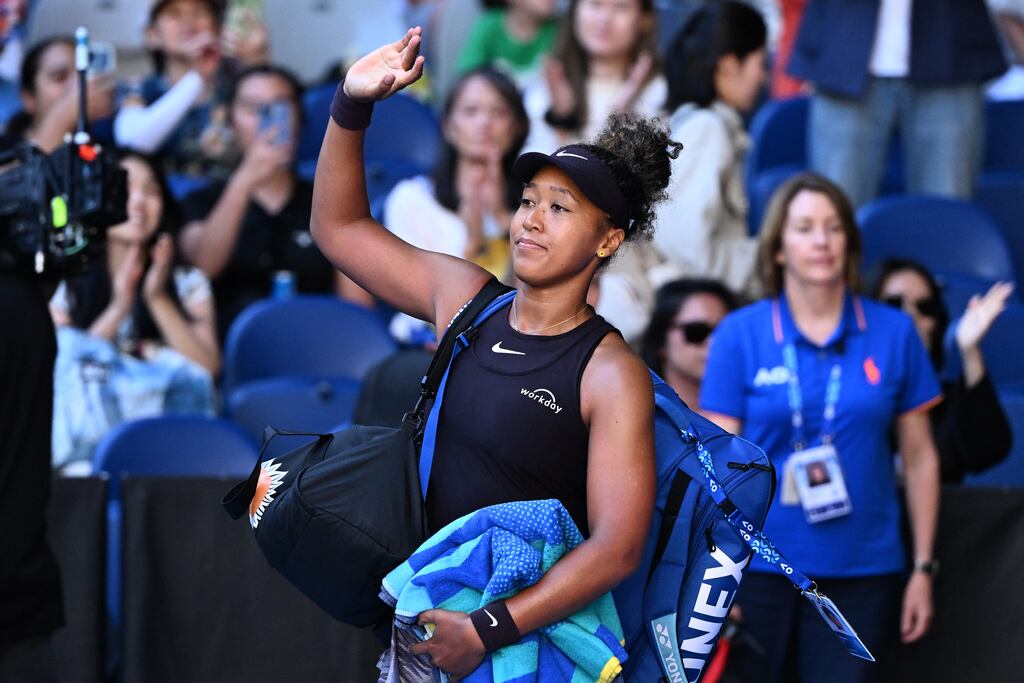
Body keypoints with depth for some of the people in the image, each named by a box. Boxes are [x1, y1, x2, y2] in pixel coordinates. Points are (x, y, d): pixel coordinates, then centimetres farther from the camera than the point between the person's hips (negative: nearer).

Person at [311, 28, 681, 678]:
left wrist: (490, 631, -25)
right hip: (427, 615, 5)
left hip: (533, 627, -5)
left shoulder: (612, 376, -14)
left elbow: (617, 546, -19)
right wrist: (352, 105, 0)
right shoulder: (464, 297, 4)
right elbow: (339, 228, 14)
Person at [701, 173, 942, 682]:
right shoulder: (739, 335, 0)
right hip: (762, 566, 0)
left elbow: (919, 457, 7)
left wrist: (923, 568, 5)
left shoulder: (893, 332, 3)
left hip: (863, 570, 1)